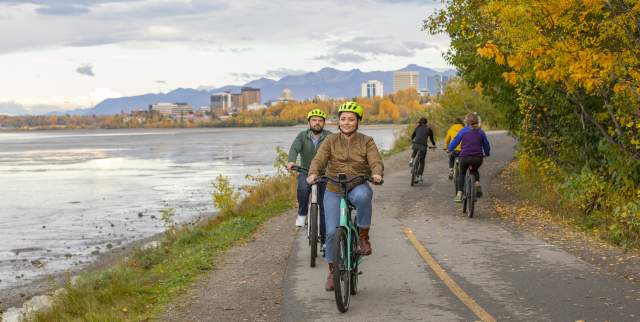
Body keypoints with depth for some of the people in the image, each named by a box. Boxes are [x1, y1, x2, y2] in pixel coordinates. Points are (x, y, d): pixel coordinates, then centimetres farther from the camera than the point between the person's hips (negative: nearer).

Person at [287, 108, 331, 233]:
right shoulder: (303, 136, -1)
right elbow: (294, 148, -17)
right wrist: (291, 161, -39)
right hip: (306, 173, 0)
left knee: (324, 207, 0)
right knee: (303, 188, -33)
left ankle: (324, 239, 13)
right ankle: (302, 214, -8)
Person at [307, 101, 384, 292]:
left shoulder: (366, 142, 3)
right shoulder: (331, 141, 3)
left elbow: (376, 162, -10)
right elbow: (319, 160, -11)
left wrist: (376, 174, -34)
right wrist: (313, 174, -32)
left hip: (358, 187, -1)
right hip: (334, 191, 1)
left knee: (363, 196, -39)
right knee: (332, 232, -9)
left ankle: (363, 236, -18)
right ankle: (332, 271, 13)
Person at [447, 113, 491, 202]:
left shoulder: (463, 130, 5)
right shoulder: (480, 132, 11)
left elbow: (455, 141, 9)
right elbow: (486, 145, 18)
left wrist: (449, 149, 26)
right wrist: (487, 154, 37)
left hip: (465, 156, -2)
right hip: (478, 157, 2)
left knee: (461, 173, 19)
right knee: (475, 171, 31)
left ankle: (459, 194, 5)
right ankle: (477, 182, 2)